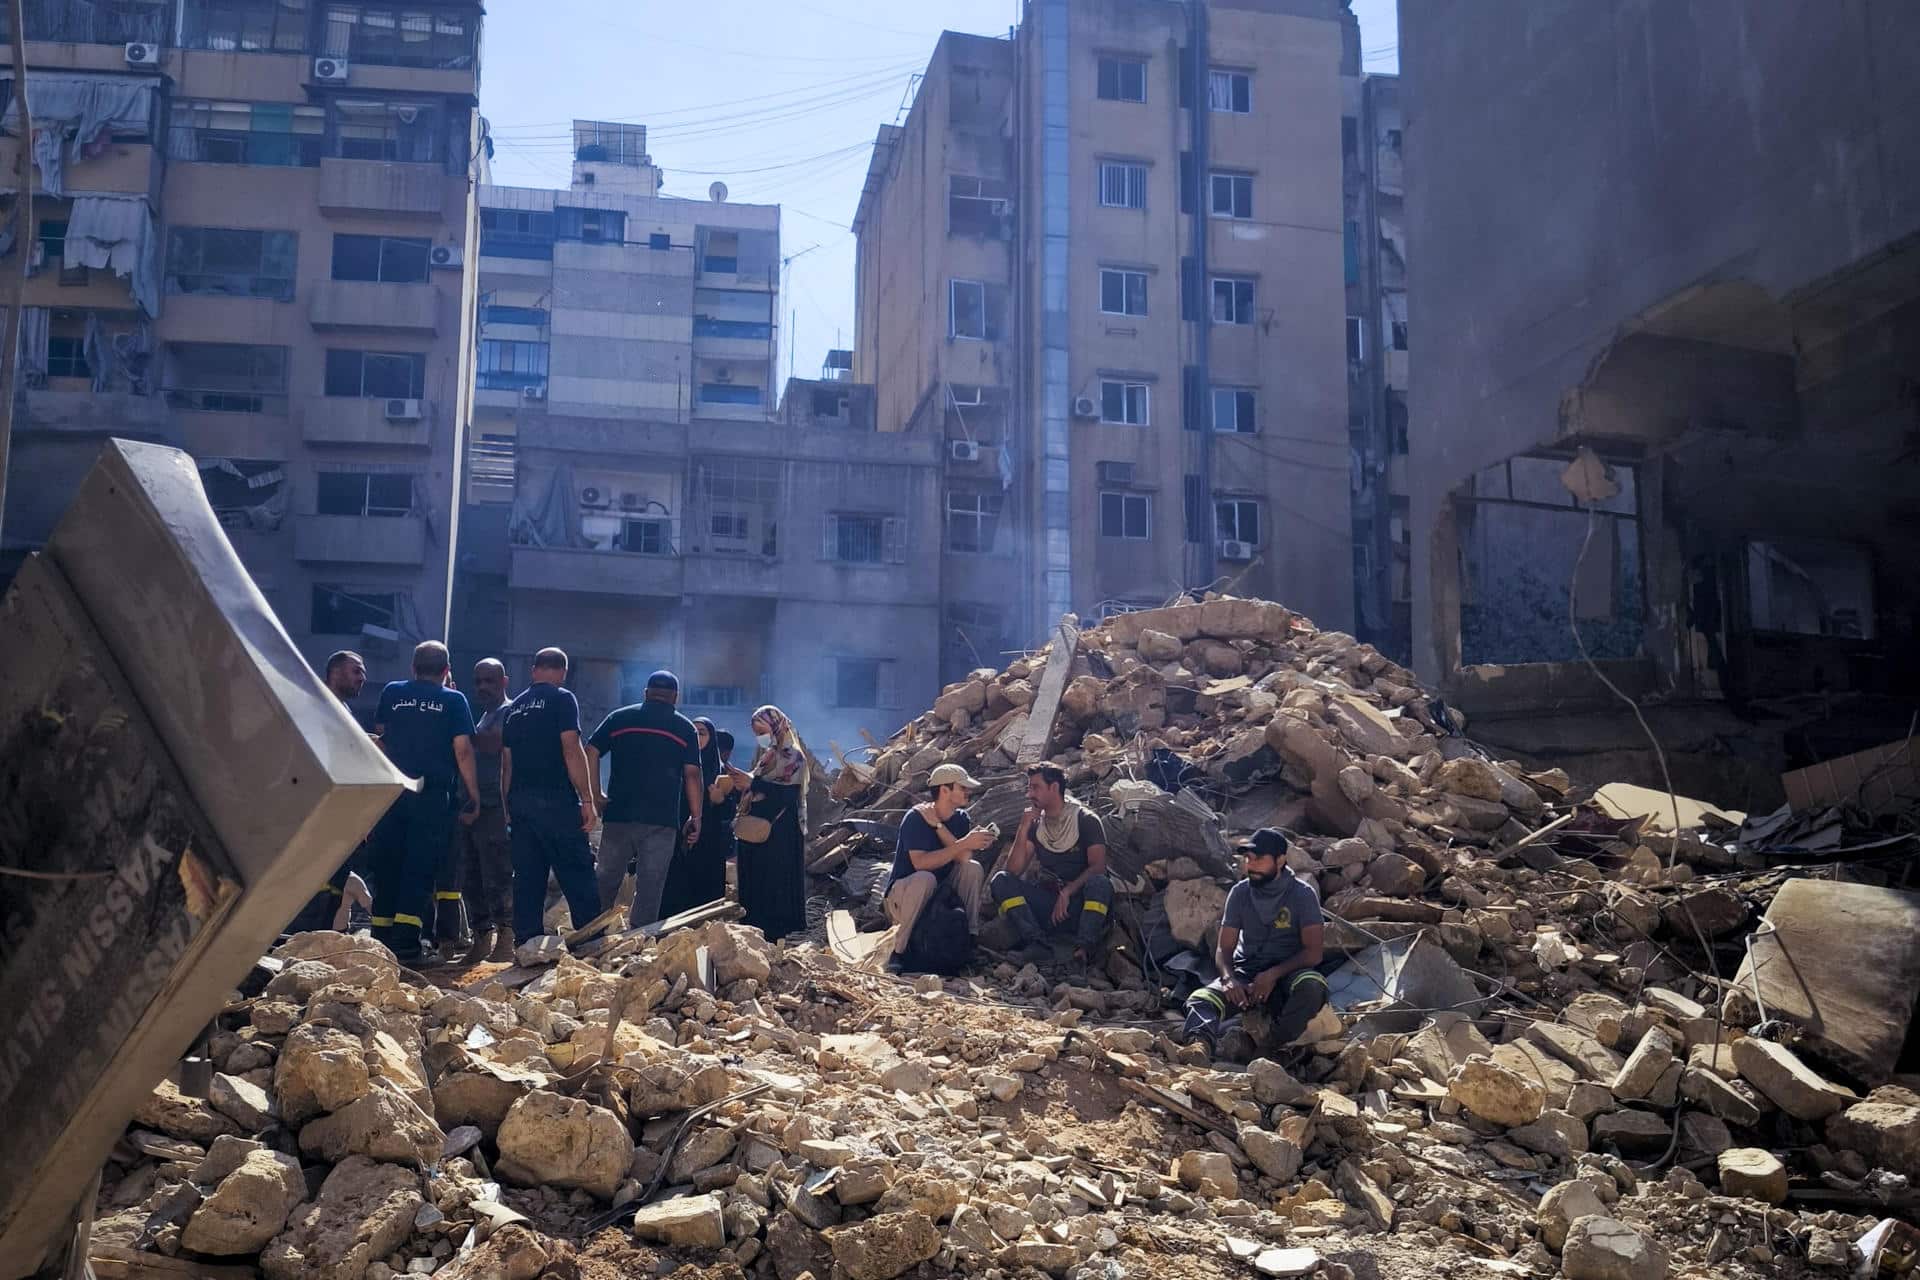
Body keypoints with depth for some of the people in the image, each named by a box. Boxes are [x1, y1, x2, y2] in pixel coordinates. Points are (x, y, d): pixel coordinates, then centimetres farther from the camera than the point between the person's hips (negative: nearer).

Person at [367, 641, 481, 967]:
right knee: (419, 870, -2)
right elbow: (463, 750, -5)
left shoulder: (392, 693, 8)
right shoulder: (454, 700, 0)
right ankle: (407, 946, -8)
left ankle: (382, 943, 13)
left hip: (391, 793, 3)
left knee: (386, 868, 10)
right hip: (433, 797, -2)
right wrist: (473, 796, 0)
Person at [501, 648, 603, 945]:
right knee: (578, 876, -5)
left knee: (527, 879, 7)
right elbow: (571, 750, -12)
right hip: (556, 799, -6)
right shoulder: (562, 699, -2)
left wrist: (508, 810, 21)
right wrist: (587, 800, -12)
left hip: (519, 801, 6)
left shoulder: (513, 708, 17)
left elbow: (506, 764, 17)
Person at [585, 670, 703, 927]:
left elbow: (591, 752, 1)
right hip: (662, 820, -2)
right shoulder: (684, 727, 6)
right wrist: (696, 817, 4)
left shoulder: (619, 718, 10)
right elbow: (692, 774, 0)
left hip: (619, 813, 2)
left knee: (606, 881, 11)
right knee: (649, 887, 0)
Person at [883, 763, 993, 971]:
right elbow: (920, 862, -31)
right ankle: (899, 950, -26)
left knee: (973, 869, -18)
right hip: (902, 894, -5)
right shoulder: (916, 817, -17)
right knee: (924, 879, -37)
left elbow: (964, 858, -16)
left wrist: (937, 825, -21)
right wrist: (964, 843, -33)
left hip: (941, 892, 5)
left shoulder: (961, 818, 1)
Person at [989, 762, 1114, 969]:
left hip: (1079, 901, -4)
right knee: (1001, 880, -17)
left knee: (1100, 883, -35)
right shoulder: (1035, 824, 12)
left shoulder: (1085, 820, 0)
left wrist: (1067, 892, -22)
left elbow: (1098, 866, -11)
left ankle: (1084, 949, -41)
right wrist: (1024, 829, -6)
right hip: (1047, 902, 4)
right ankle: (1037, 944, -33)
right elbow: (1014, 870, 3)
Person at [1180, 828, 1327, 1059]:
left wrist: (1273, 975, -22)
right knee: (1201, 999, -29)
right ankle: (1199, 1045, -59)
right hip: (1245, 971, 2)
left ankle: (1275, 1047, -36)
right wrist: (1229, 978, -17)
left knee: (1312, 986, -38)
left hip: (1287, 971, -2)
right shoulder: (1239, 893, 4)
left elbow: (1313, 952, -9)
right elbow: (1224, 948, 5)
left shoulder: (1302, 894, -5)